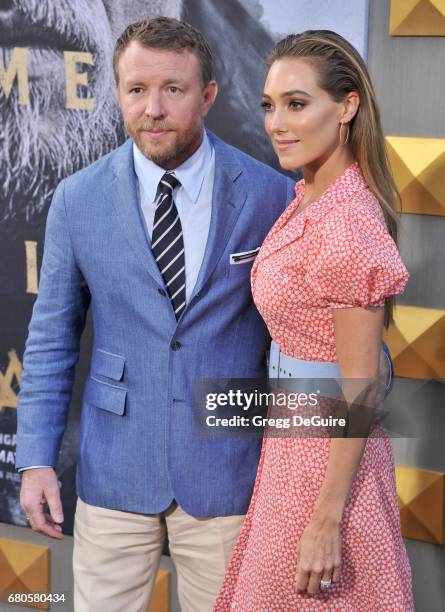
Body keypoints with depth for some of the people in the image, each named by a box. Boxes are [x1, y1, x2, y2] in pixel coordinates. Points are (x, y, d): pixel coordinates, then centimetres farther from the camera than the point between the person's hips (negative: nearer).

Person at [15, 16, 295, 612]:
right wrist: (36, 458, -1)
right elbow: (52, 337, 4)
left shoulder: (270, 196, -7)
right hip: (115, 472, 1)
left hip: (225, 471, -1)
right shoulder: (78, 199, -2)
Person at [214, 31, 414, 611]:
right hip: (292, 436, 9)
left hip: (325, 451, -9)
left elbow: (360, 391, -23)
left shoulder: (348, 225, -26)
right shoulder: (311, 197, 3)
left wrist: (327, 522, -20)